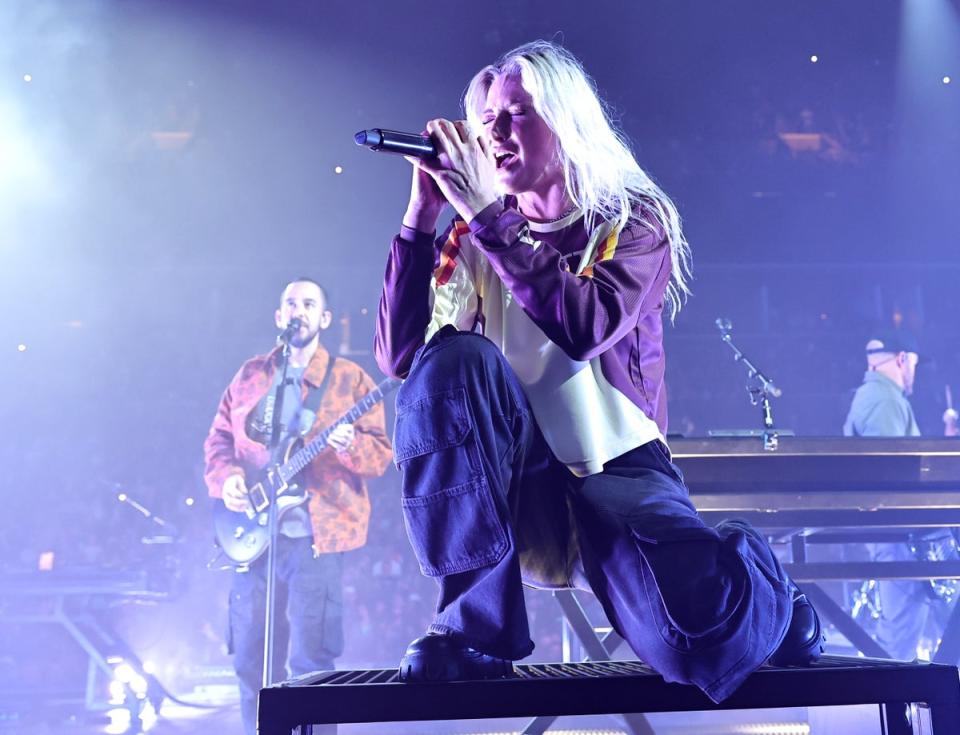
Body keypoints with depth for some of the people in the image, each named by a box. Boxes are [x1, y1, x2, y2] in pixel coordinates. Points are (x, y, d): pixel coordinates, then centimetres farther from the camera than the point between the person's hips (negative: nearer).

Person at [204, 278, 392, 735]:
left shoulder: (350, 379, 3)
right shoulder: (250, 375, 14)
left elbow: (381, 453, -2)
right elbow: (218, 438, 15)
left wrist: (350, 445, -23)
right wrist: (226, 477, -4)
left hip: (314, 536, -4)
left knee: (310, 662, -5)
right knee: (250, 658, 10)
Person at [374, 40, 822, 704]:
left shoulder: (637, 222, -1)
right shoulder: (477, 238, 6)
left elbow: (584, 328, -23)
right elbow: (397, 355, -7)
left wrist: (487, 214, -19)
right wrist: (422, 213, -11)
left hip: (615, 471, -2)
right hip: (512, 485, 2)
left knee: (701, 635, -30)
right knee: (453, 360, -28)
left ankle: (765, 601, 12)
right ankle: (477, 627, -20)